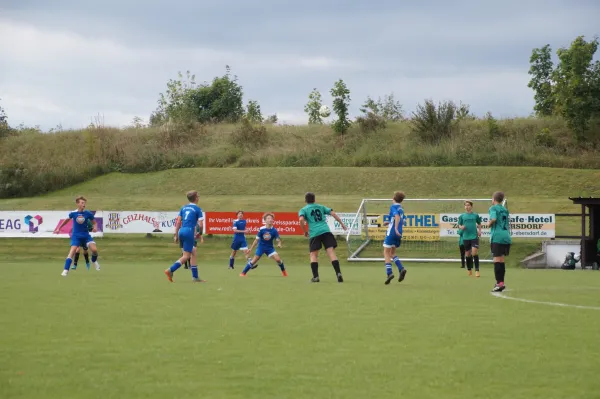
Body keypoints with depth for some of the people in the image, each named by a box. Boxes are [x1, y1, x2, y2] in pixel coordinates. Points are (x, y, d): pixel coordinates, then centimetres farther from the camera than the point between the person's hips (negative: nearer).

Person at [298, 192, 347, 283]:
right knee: (331, 252, -4)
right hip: (326, 231, 2)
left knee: (313, 255, 8)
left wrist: (305, 231, 4)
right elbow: (333, 213, 13)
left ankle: (315, 276, -3)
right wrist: (341, 223, 16)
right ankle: (338, 273, -17)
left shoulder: (303, 210, 13)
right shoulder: (321, 207, 22)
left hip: (314, 234, -2)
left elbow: (301, 219, -7)